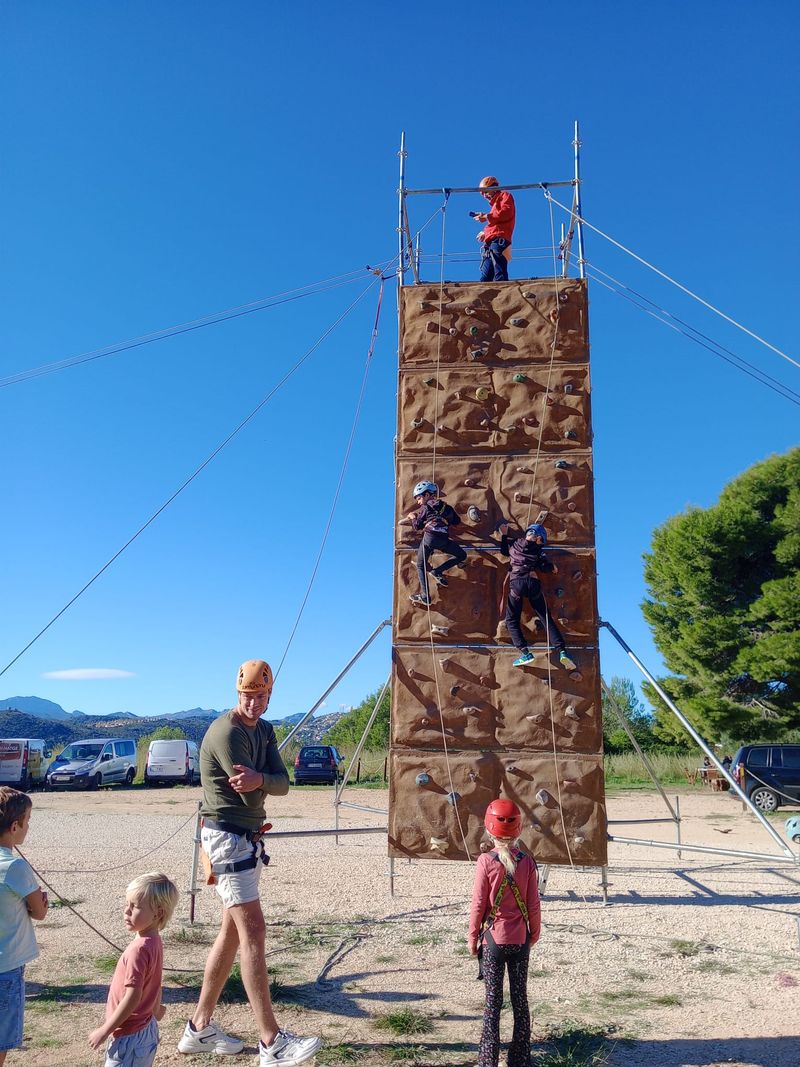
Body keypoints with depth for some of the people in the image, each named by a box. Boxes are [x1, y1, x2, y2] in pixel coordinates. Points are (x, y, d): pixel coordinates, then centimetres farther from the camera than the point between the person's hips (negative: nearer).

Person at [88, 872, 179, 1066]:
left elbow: (133, 998, -26)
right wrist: (156, 1009, 32)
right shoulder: (154, 941, 1)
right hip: (146, 1029, 9)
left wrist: (104, 1030, -17)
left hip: (129, 1036, -9)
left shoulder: (139, 950, -27)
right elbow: (155, 984, 16)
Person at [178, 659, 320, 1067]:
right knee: (253, 931, -10)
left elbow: (282, 785, -4)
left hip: (248, 839, 9)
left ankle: (200, 1027, 26)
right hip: (228, 837, -9)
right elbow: (252, 798, -20)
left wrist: (259, 780, -22)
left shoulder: (264, 731, 10)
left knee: (233, 932, 14)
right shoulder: (226, 732, -18)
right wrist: (261, 785, -2)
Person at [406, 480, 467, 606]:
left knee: (420, 566, 13)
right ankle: (438, 571, 9)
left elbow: (417, 526, 15)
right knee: (462, 555, 23)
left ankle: (425, 595, 1)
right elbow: (457, 522, 29)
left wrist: (412, 518, 35)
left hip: (429, 537, -2)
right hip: (443, 539, 2)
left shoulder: (425, 508, 13)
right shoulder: (446, 507, 24)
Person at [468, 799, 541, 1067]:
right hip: (520, 940, 2)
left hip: (493, 939, -2)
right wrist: (534, 934, 14)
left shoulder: (485, 861, -14)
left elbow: (478, 904, -10)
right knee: (520, 998, 13)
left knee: (493, 1000, 7)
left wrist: (473, 937, 2)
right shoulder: (527, 862, -6)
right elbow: (533, 905, -1)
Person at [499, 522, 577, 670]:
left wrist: (504, 534, 43)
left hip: (516, 582, 0)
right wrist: (552, 567, 22)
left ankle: (525, 653, -8)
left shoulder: (514, 543, 14)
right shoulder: (538, 551, 11)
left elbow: (504, 550, 33)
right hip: (533, 583, 1)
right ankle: (562, 652, -6)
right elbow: (546, 567, 1)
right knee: (546, 619, 6)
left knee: (511, 620, 9)